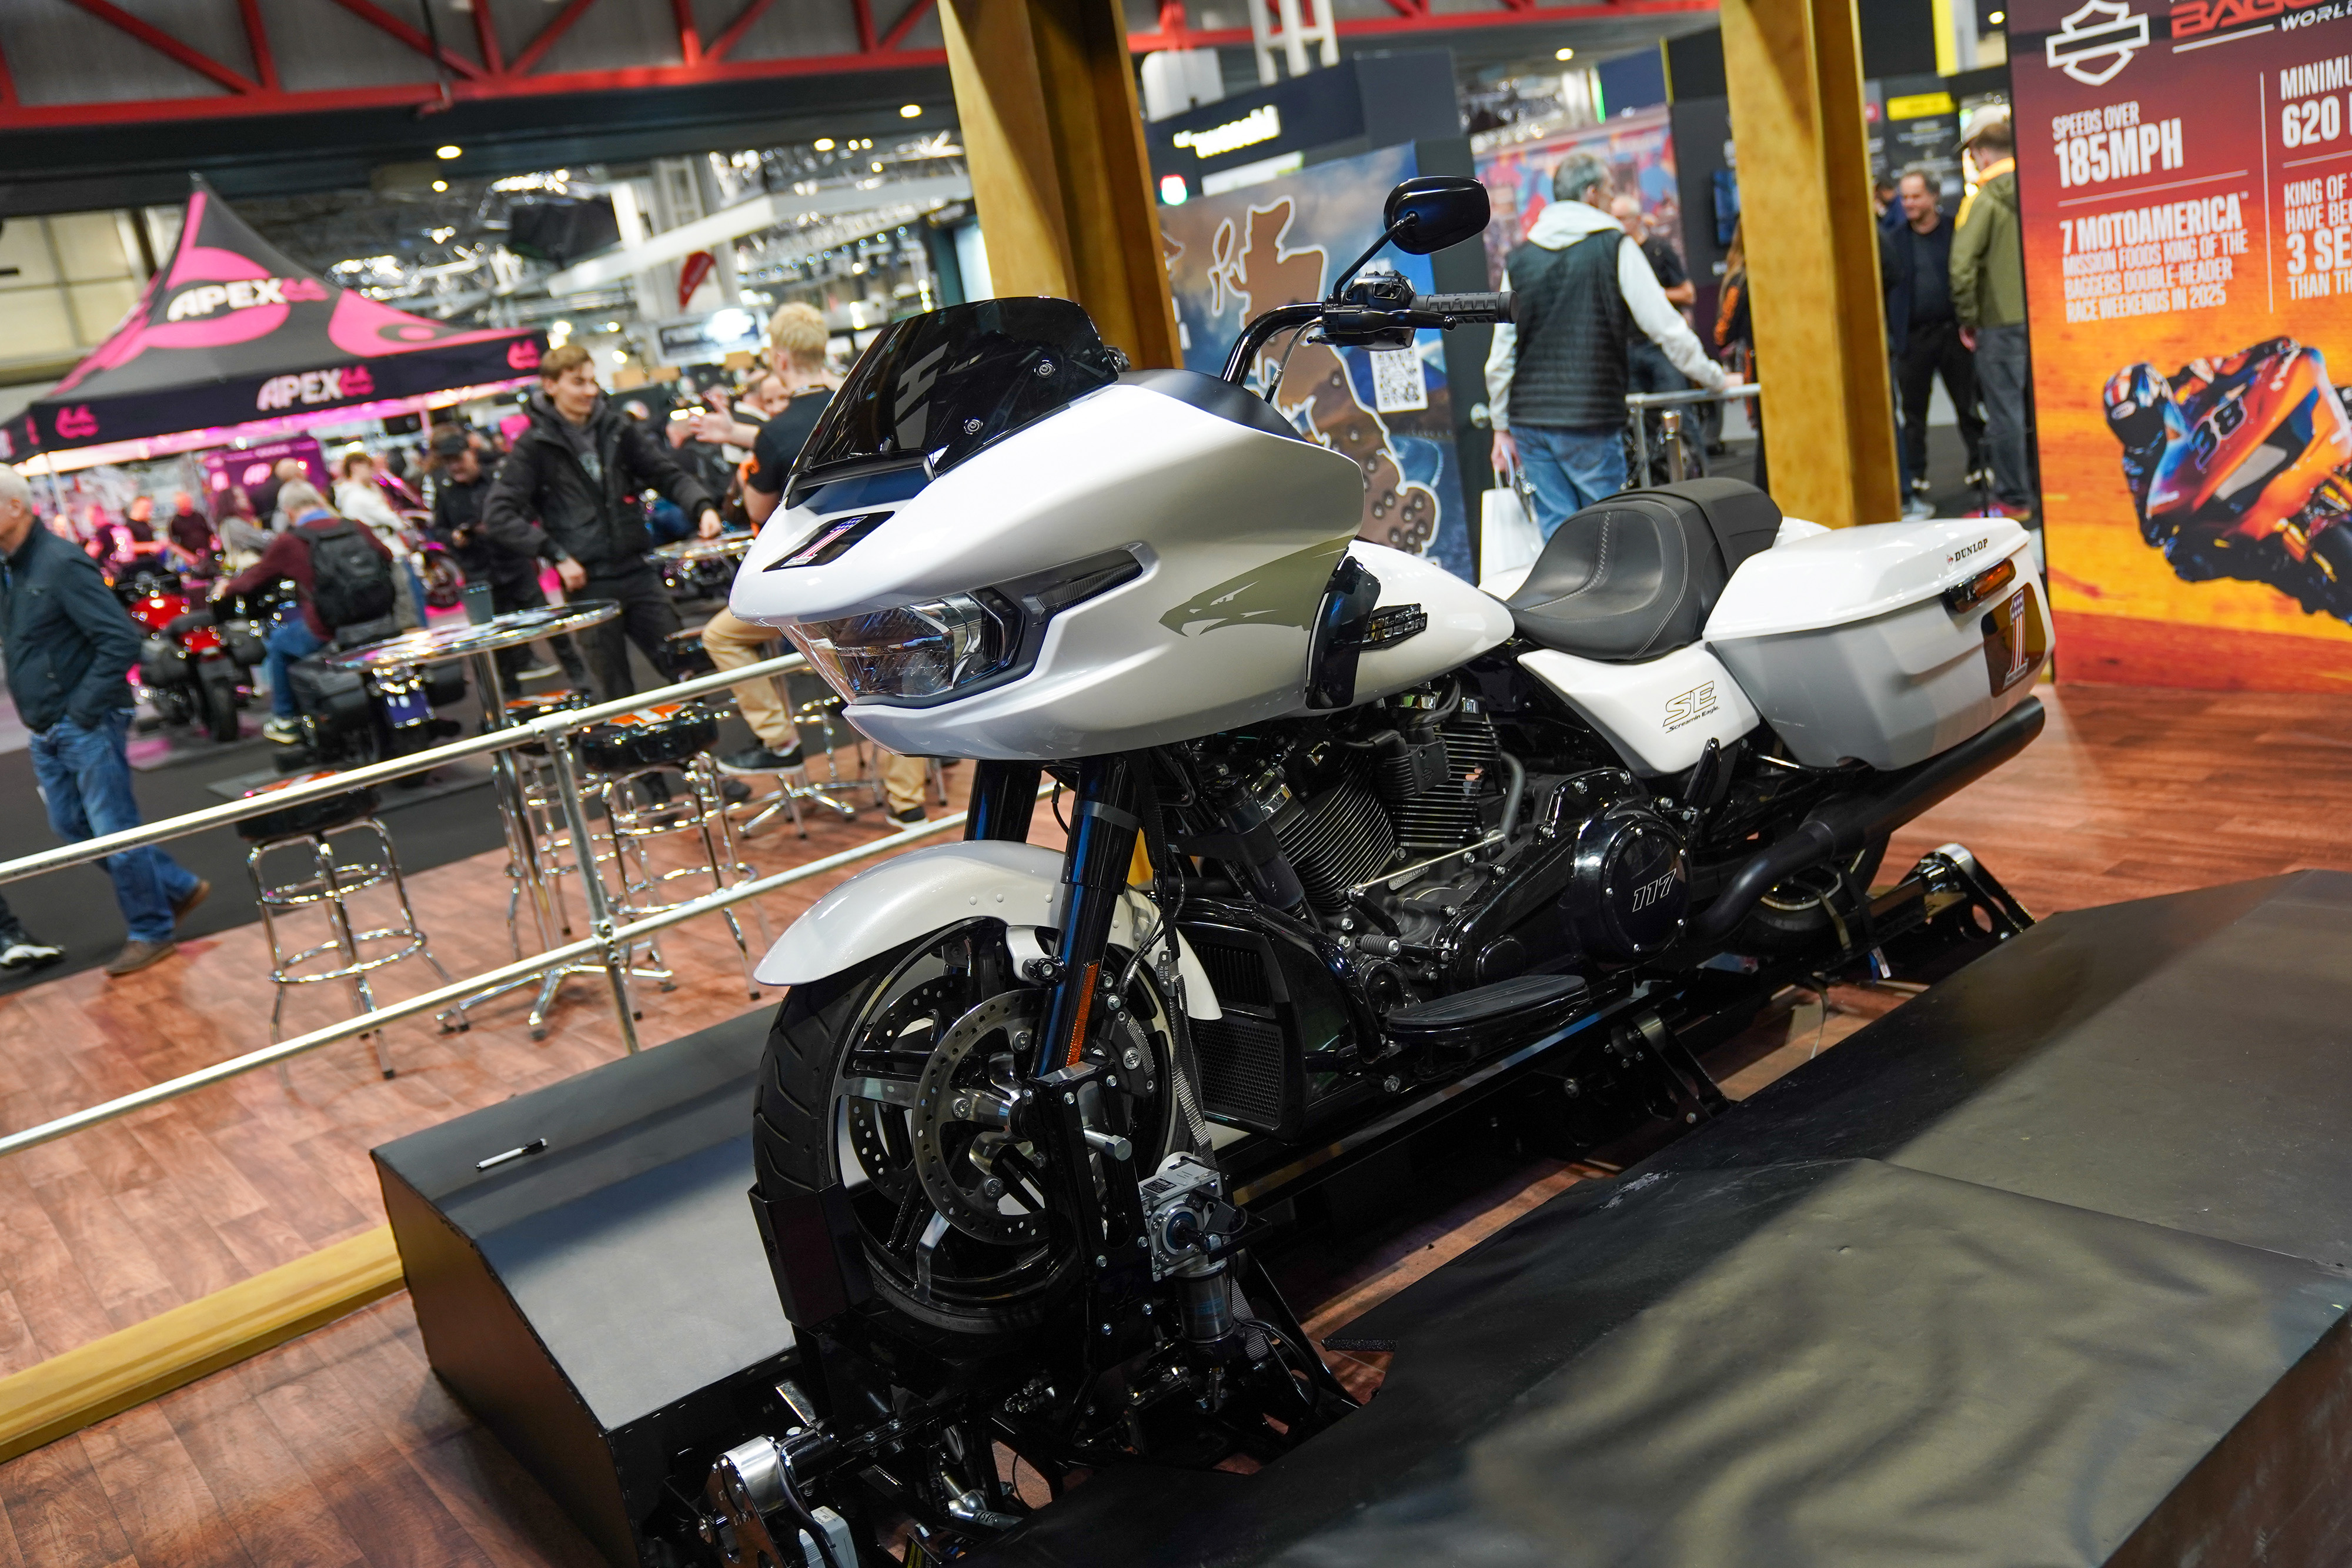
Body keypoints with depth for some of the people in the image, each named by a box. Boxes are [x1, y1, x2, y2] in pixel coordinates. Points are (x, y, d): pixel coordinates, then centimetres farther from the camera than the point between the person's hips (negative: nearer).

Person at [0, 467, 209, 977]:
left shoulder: (61, 564, -16)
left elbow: (121, 642, -20)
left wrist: (83, 710, -19)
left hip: (87, 726, -9)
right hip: (46, 733, 9)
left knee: (115, 832, 0)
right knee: (71, 828, 14)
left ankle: (151, 931, 14)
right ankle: (179, 887, 27)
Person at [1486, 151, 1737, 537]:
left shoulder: (1518, 259, 11)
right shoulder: (1614, 247, -1)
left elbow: (1501, 354, 12)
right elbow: (1664, 326, -1)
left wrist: (1502, 425, 19)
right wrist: (1715, 378, 11)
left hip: (1528, 418, 4)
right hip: (1588, 421, -4)